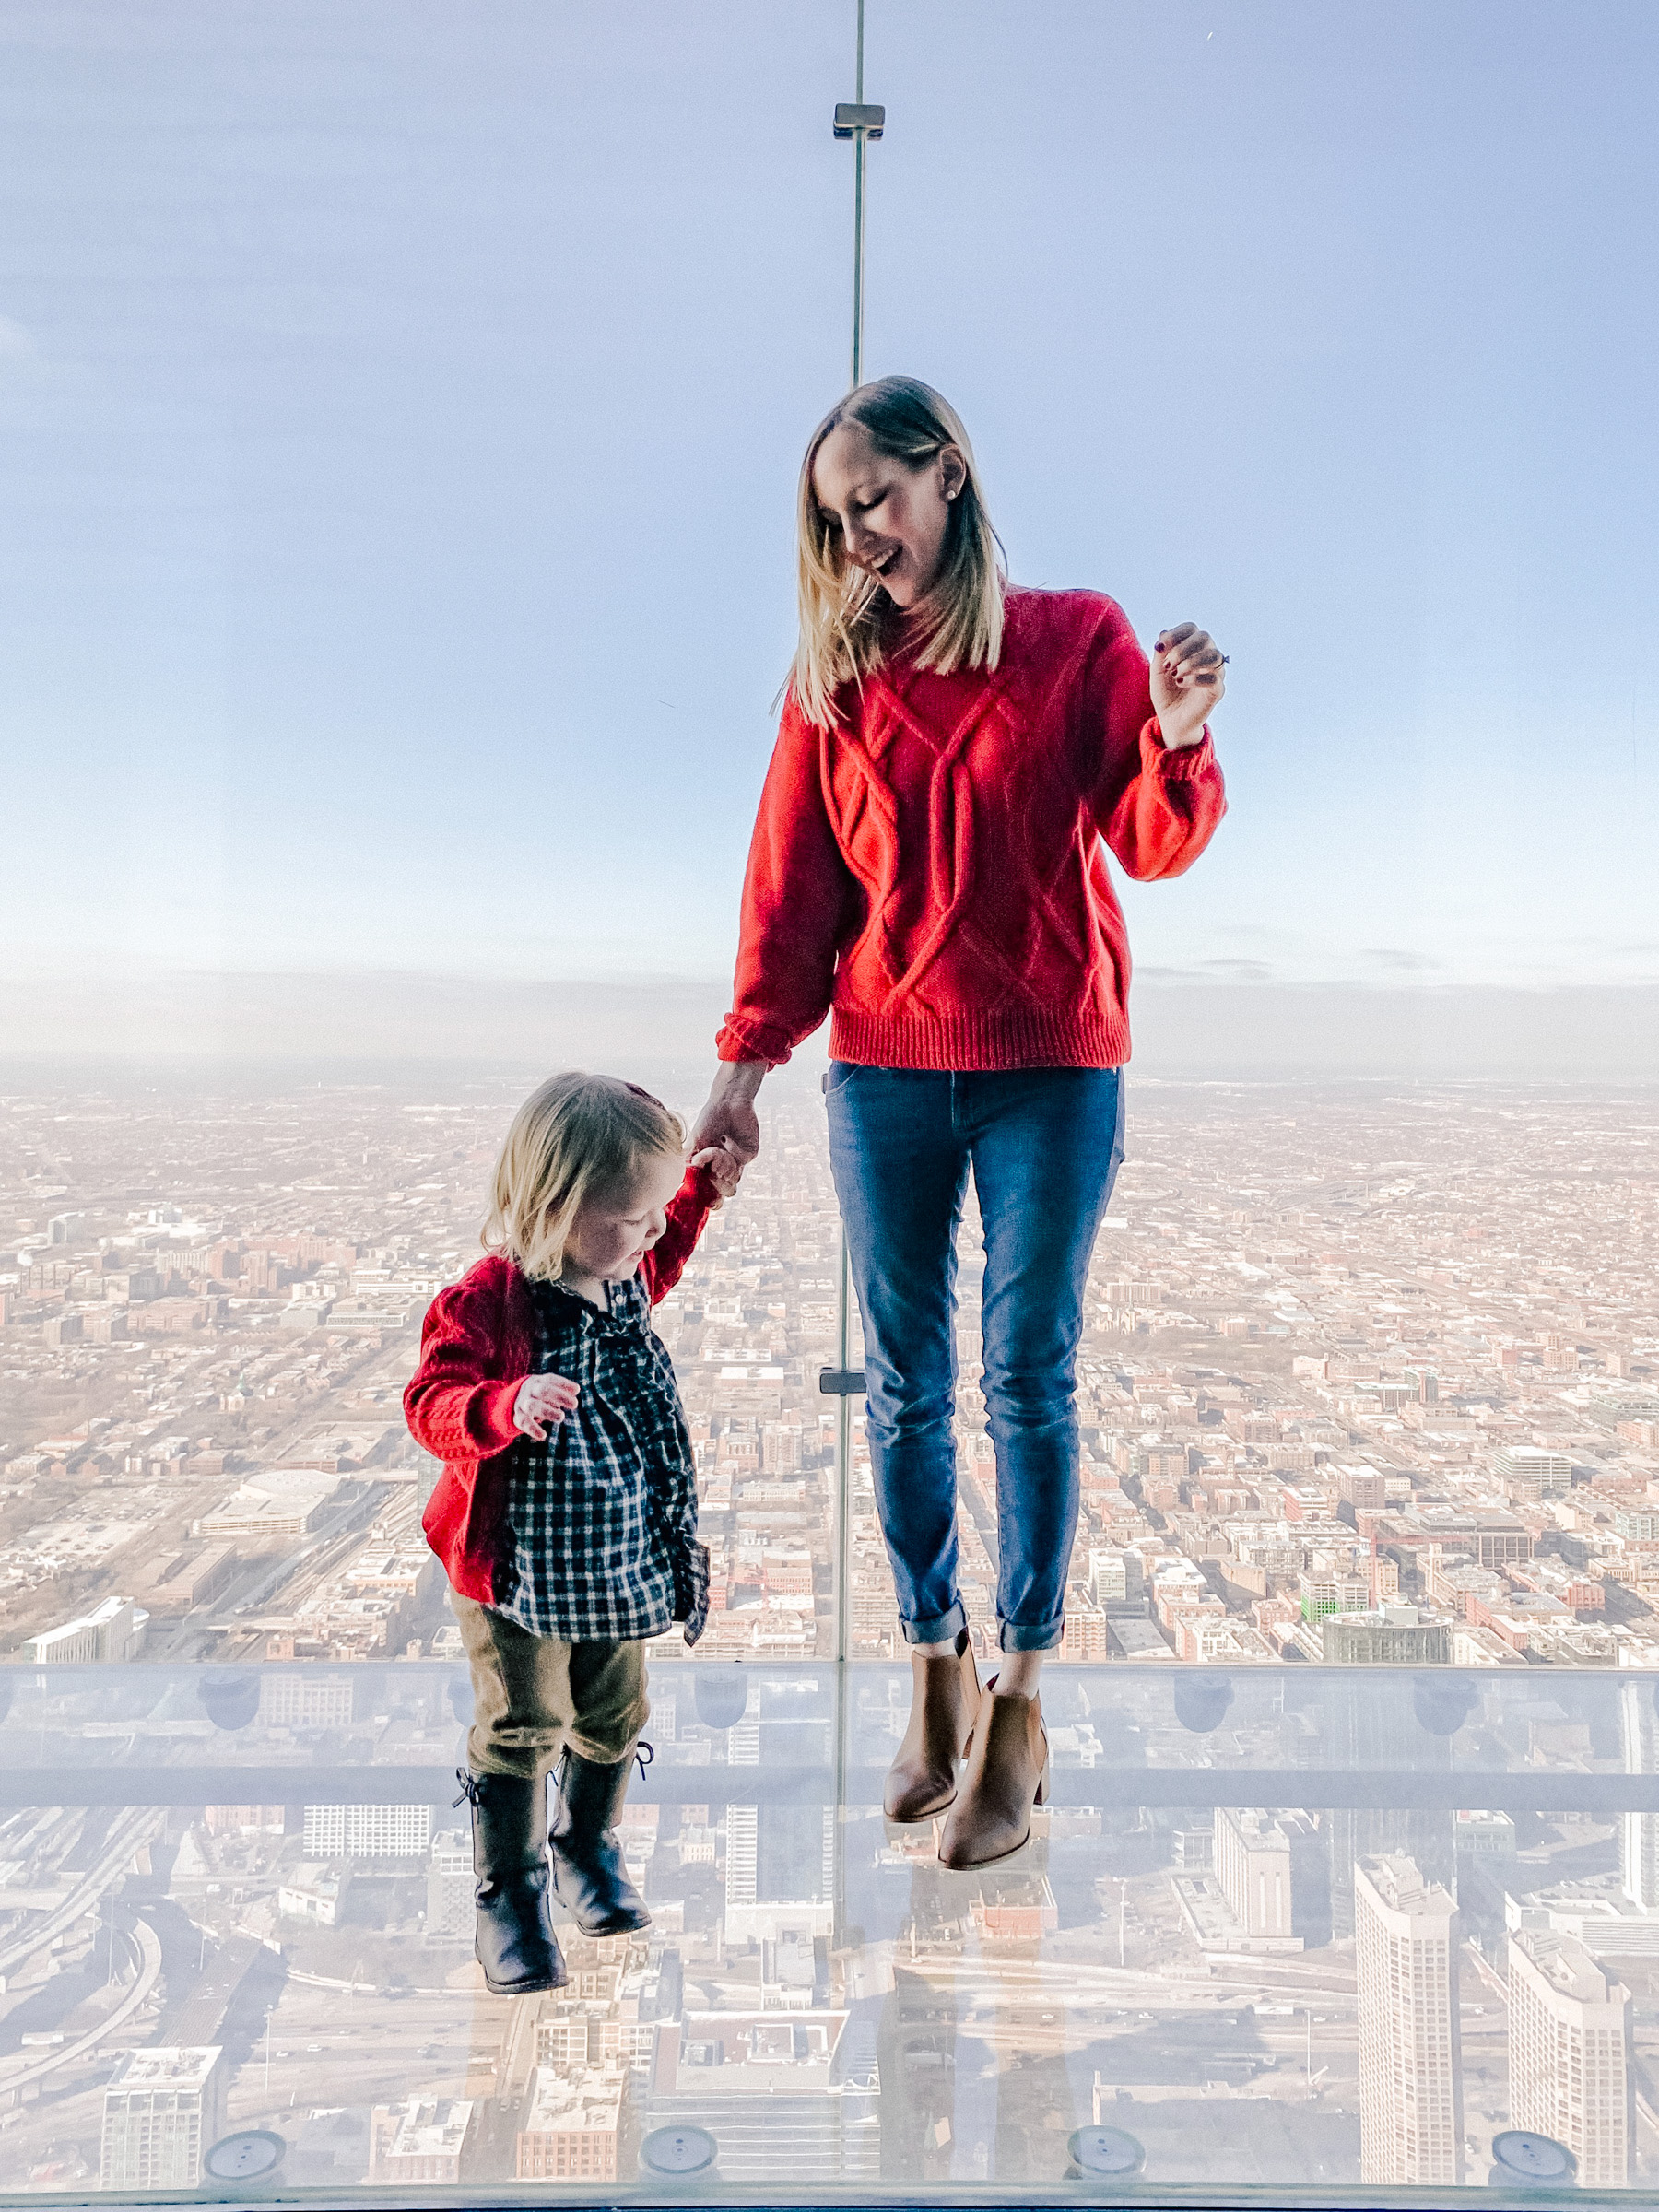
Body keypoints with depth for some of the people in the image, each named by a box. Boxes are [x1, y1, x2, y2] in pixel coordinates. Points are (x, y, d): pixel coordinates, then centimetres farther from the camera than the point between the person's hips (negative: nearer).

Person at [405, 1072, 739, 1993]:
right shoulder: (486, 1303, -24)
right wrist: (506, 1406, -46)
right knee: (522, 1732, 5)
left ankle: (586, 1848, 45)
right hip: (517, 1569, -7)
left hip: (627, 1561, 7)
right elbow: (432, 1402, -28)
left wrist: (701, 1190, 17)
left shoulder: (623, 1271, -1)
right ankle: (507, 1897, 26)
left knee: (614, 1717, 20)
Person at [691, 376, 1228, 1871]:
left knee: (1029, 1380, 2)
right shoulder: (834, 673, 7)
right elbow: (791, 883, 5)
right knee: (905, 1383, 7)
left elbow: (1155, 845, -2)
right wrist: (746, 1063, 0)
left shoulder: (1079, 639, 1)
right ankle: (936, 1671, 24)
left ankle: (1020, 1707, 15)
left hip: (1053, 1069, -2)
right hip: (886, 1069, 2)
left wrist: (1177, 740, -22)